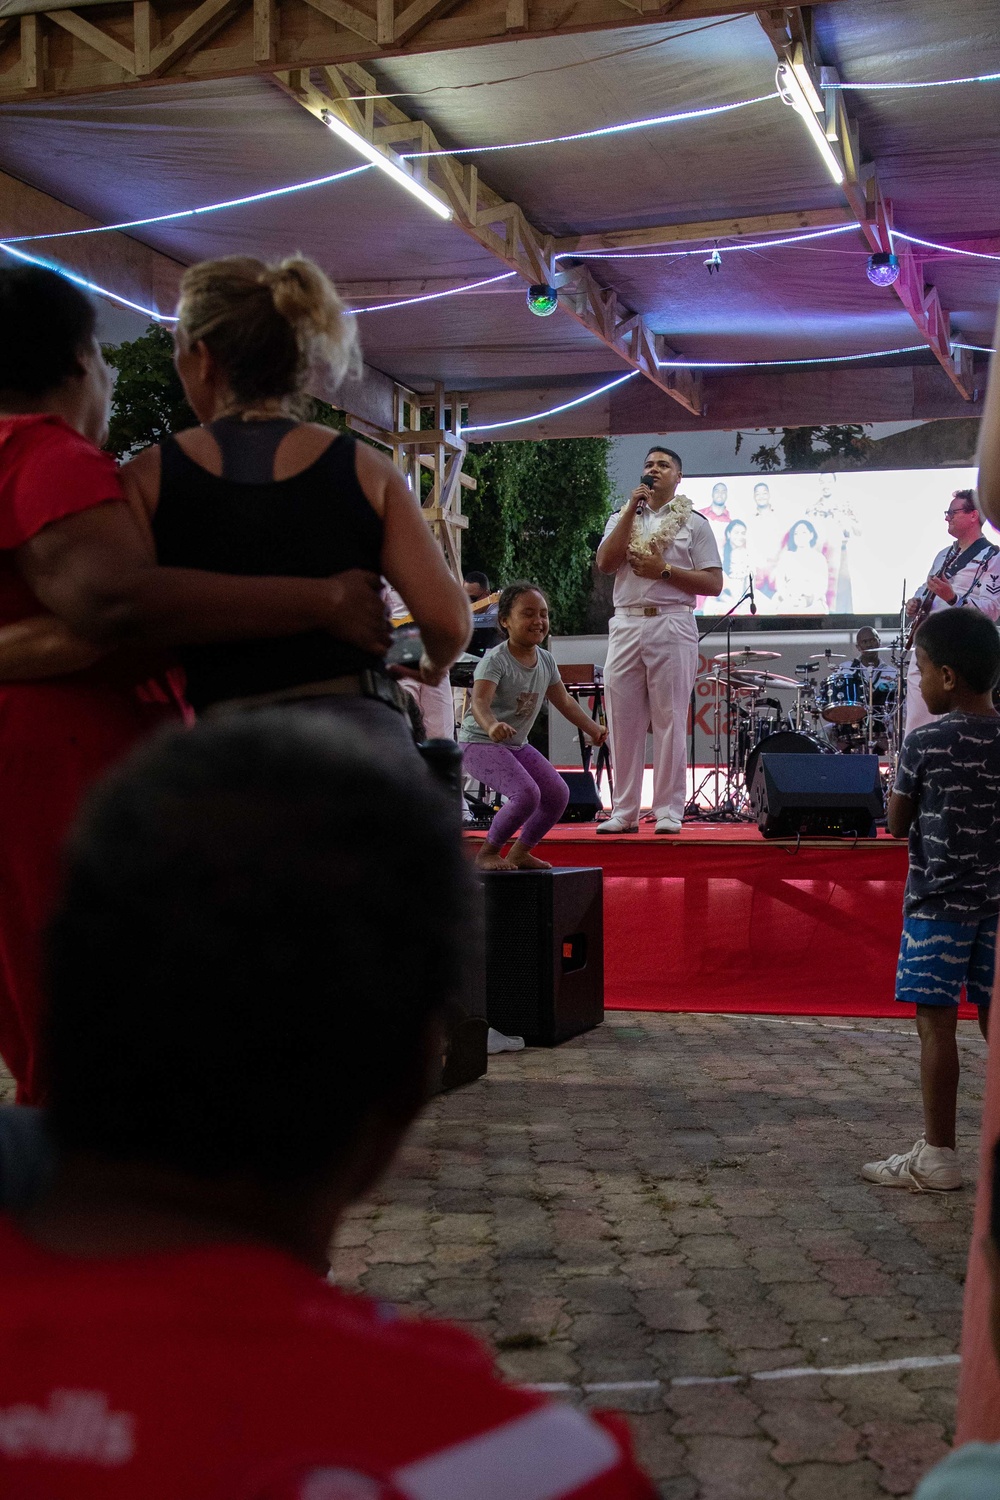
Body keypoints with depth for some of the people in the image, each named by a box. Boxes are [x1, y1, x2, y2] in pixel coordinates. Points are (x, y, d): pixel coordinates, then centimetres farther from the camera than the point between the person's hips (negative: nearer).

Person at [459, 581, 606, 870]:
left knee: (558, 794, 0)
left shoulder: (546, 661, 3)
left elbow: (564, 702, 17)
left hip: (518, 745, 8)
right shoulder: (496, 660, -20)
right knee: (526, 793, -25)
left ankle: (520, 852, 18)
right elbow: (479, 702, -35)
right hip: (479, 742, -8)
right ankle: (487, 853, -6)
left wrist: (593, 729, 11)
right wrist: (492, 726, -56)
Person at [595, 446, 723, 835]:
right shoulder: (622, 519, 19)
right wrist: (631, 511, -2)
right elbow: (605, 563, 0)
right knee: (623, 721, 2)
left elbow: (713, 584, 2)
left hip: (672, 624, -3)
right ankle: (624, 811, 7)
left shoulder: (693, 522, 10)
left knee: (670, 721, -4)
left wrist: (664, 570, -8)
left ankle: (669, 811, 0)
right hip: (625, 624, 3)